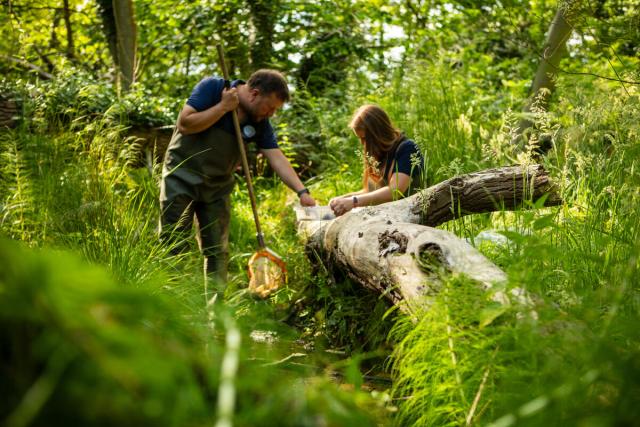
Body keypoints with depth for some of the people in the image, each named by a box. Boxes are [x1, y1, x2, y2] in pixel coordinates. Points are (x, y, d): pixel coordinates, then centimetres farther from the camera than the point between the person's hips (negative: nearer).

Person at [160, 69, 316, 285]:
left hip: (217, 186, 5)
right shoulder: (212, 87, -14)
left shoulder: (260, 123, -2)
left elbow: (277, 157, -7)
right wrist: (223, 106, -22)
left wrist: (302, 191, -18)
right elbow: (184, 124, -20)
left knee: (218, 251, 5)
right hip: (182, 176, -4)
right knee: (171, 244, -4)